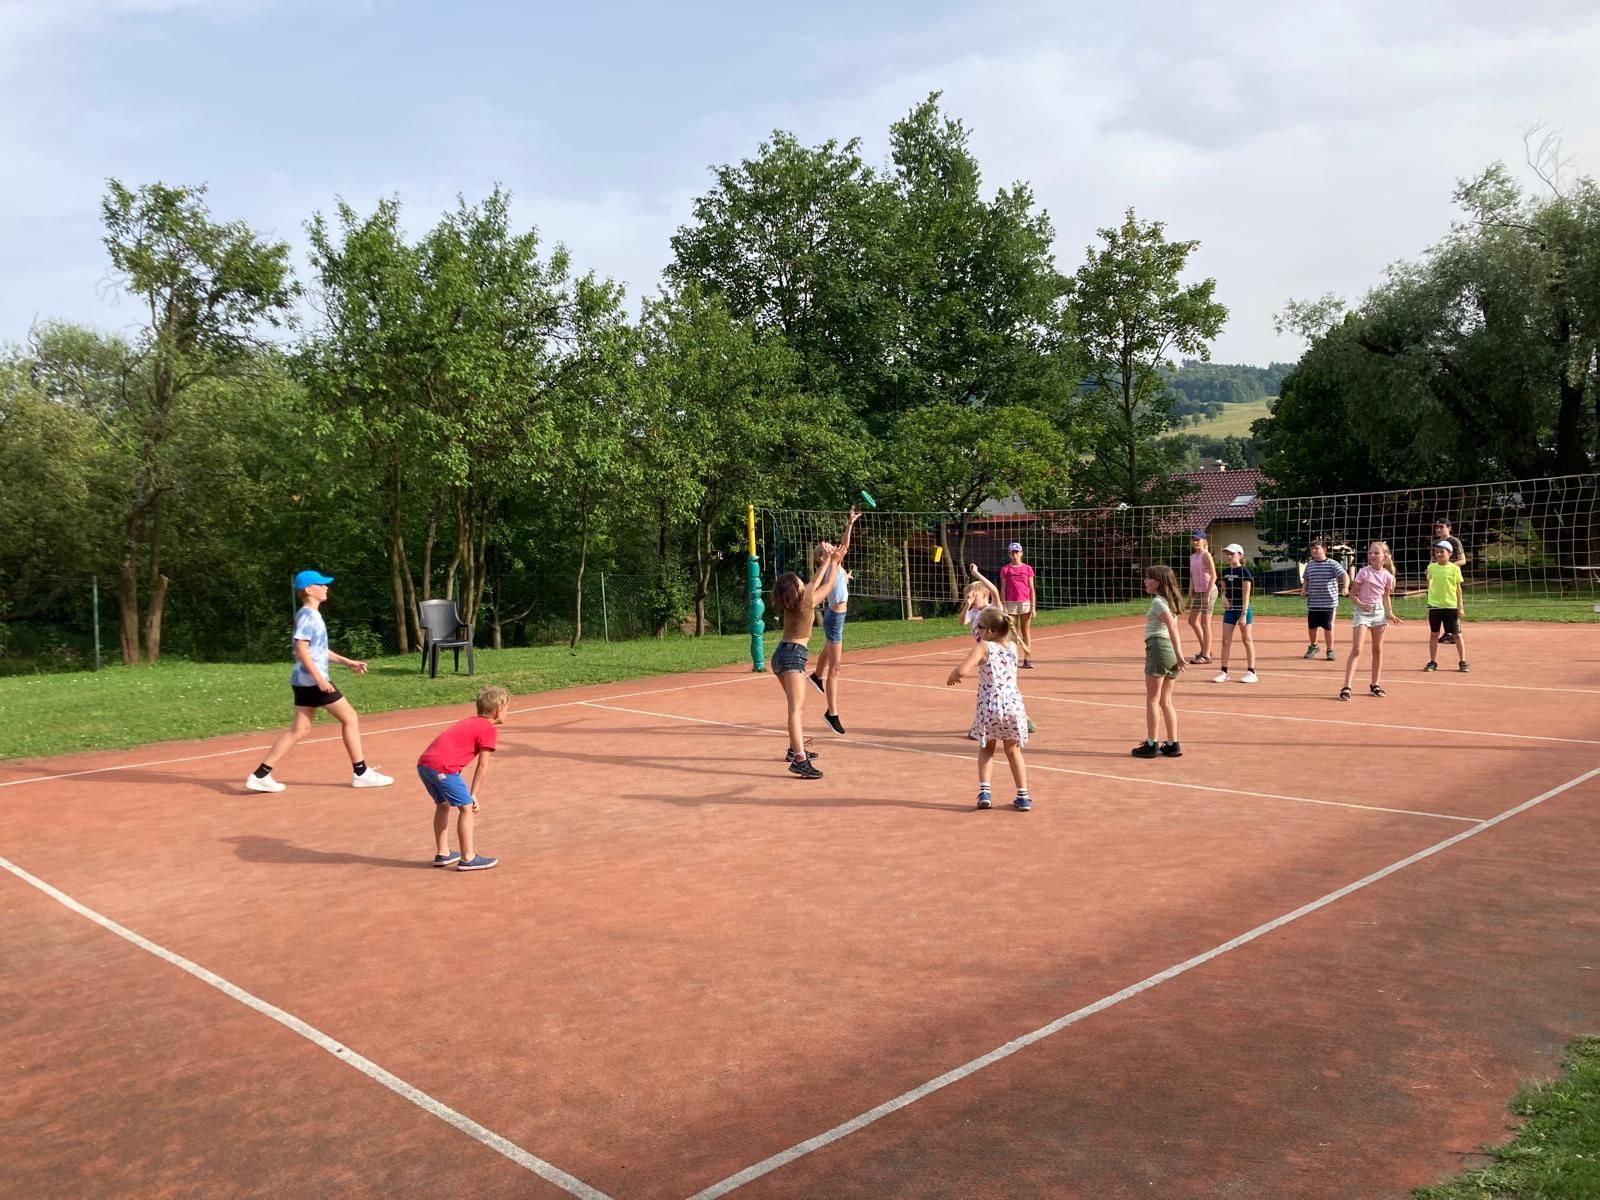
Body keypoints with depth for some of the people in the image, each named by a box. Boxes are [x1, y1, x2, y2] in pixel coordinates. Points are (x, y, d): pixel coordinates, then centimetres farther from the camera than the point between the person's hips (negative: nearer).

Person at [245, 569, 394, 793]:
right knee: (350, 718, -2)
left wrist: (347, 661, 23)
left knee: (299, 729, 9)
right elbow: (301, 650, -21)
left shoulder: (312, 615, 17)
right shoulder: (308, 615, -13)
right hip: (311, 680, -10)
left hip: (305, 681, 10)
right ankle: (361, 773, 3)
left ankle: (260, 774, 8)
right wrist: (319, 678, -25)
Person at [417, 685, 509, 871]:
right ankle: (468, 858, 3)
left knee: (443, 805, 24)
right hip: (443, 767, -9)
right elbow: (482, 766, -2)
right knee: (466, 807, 0)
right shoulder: (489, 730, 0)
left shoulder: (468, 722, 26)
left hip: (424, 762, 9)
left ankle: (442, 854, 33)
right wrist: (474, 795, 4)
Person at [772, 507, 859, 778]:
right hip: (793, 656, -10)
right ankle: (799, 761, -28)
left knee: (798, 706, 22)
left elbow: (814, 583, 22)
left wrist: (826, 560, 26)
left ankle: (795, 750, 31)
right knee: (796, 708, -18)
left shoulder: (793, 603, 9)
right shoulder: (805, 603, -13)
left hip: (782, 654, 10)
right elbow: (827, 585, -3)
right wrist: (833, 561, 9)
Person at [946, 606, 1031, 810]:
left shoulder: (983, 648, -9)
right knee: (1013, 750, 18)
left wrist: (952, 678, -1)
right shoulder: (1012, 646, 6)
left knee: (986, 749, 19)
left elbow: (961, 671, -21)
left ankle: (984, 791, 7)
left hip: (989, 706, -3)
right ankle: (1023, 796, 14)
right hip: (1013, 704, 3)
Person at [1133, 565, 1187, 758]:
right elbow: (1173, 628, 15)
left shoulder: (1157, 601, -9)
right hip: (1171, 651, 9)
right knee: (1166, 701, 13)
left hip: (1158, 648, -9)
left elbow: (1172, 627, -18)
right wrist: (1178, 656, 13)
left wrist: (1179, 655, -21)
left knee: (1152, 700, -1)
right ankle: (1172, 745, 13)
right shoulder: (1169, 601, 18)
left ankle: (1151, 745, 1)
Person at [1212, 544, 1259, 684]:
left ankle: (1251, 672, 8)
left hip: (1242, 610, -6)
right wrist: (1224, 597, -7)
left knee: (1247, 640, 2)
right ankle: (1223, 672, 9)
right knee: (1226, 640, 4)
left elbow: (1246, 595, -14)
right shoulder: (1225, 571, 8)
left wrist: (1244, 614, -18)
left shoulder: (1244, 572, -11)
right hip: (1229, 610, 6)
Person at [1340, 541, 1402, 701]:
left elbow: (1386, 596, 16)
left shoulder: (1387, 576, 1)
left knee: (1378, 650, 11)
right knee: (1356, 650, -13)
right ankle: (1346, 687, -15)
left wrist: (1390, 613, 4)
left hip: (1379, 612, 5)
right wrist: (1360, 604, -24)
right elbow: (1352, 594, -6)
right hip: (1362, 612, -4)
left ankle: (1375, 685, 24)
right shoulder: (1364, 572, -10)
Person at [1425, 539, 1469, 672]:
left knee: (1457, 635, 4)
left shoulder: (1455, 568, -3)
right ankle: (1433, 662, 16)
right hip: (1435, 605, 2)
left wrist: (1460, 606, -2)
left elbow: (1458, 588, 0)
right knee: (1434, 634, 7)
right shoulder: (1432, 567, 3)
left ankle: (1463, 662, 13)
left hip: (1451, 606, -2)